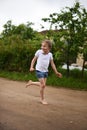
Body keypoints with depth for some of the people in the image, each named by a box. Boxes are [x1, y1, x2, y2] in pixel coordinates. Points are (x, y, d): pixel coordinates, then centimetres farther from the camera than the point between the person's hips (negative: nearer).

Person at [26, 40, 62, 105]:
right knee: (43, 85, -8)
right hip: (39, 70, -5)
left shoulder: (50, 54, 0)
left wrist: (56, 72, 1)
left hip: (45, 71, 5)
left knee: (43, 84, 11)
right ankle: (42, 99, 9)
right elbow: (34, 59, 0)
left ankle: (31, 82, 35)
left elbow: (52, 64, 5)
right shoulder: (39, 52, -10)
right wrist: (31, 67, -12)